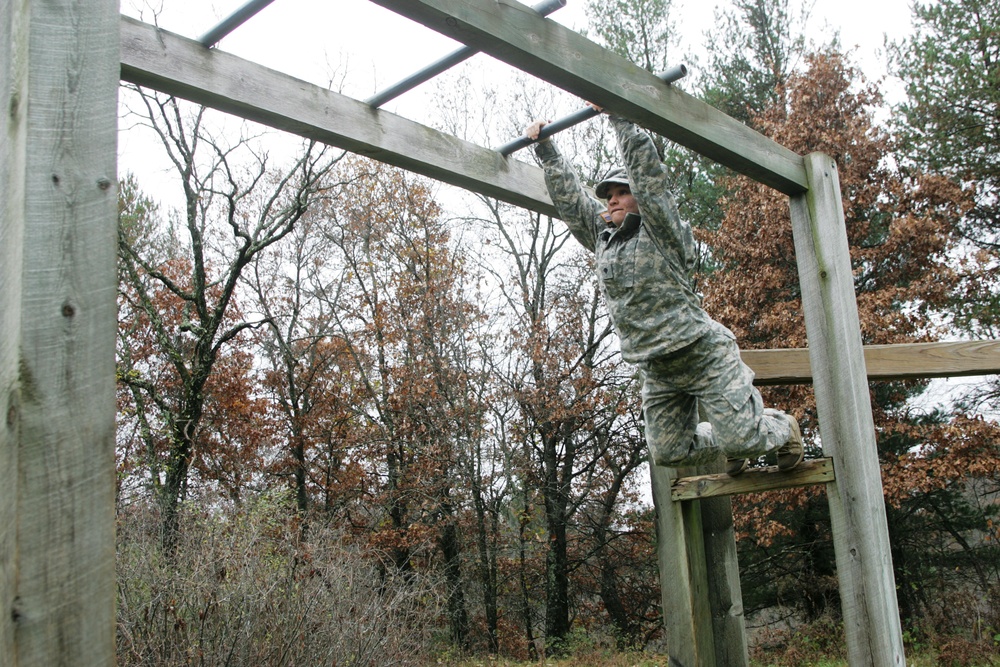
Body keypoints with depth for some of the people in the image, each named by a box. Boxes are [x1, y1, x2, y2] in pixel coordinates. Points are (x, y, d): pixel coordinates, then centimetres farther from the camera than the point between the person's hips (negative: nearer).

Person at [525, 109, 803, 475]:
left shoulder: (660, 231, -5)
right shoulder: (601, 236, 12)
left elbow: (646, 168, -16)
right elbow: (569, 195, 15)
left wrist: (617, 116, -15)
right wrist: (546, 149, 13)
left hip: (703, 354, -7)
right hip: (657, 371, 7)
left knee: (739, 439, -11)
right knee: (668, 453, 6)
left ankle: (782, 427, 24)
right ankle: (731, 445, 34)